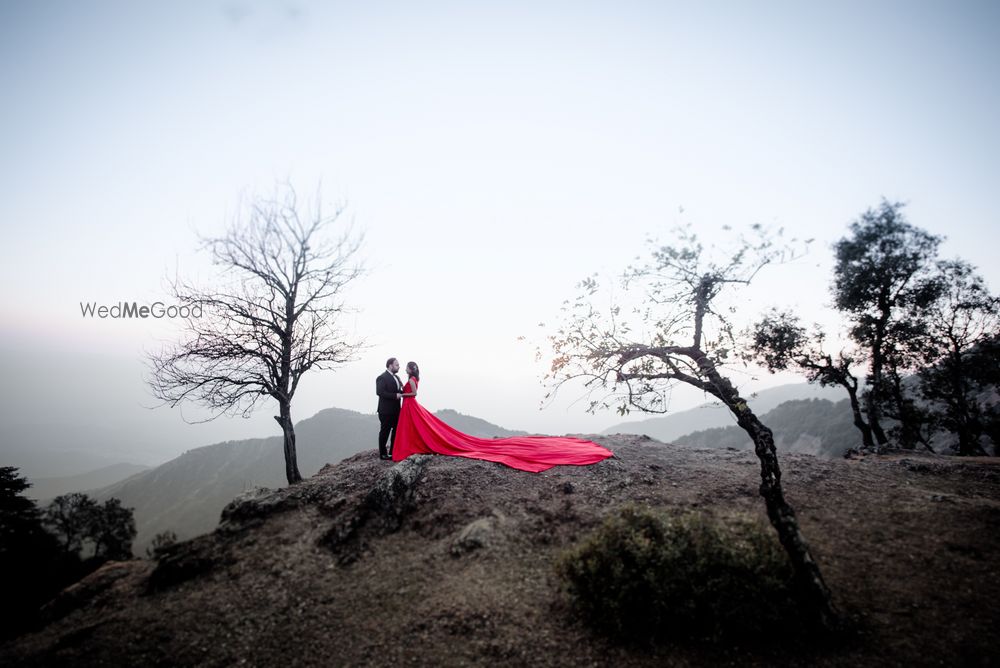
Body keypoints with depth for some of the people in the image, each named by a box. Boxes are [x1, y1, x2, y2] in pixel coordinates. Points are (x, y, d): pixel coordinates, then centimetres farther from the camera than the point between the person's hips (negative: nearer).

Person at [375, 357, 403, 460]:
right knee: (385, 432, 1)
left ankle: (393, 452, 25)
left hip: (395, 410, 9)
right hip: (386, 410, -9)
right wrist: (395, 396, -23)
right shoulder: (382, 378, -13)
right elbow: (380, 392, -23)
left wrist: (403, 393, -2)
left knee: (396, 430, 14)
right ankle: (382, 454, 11)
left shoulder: (396, 377, 14)